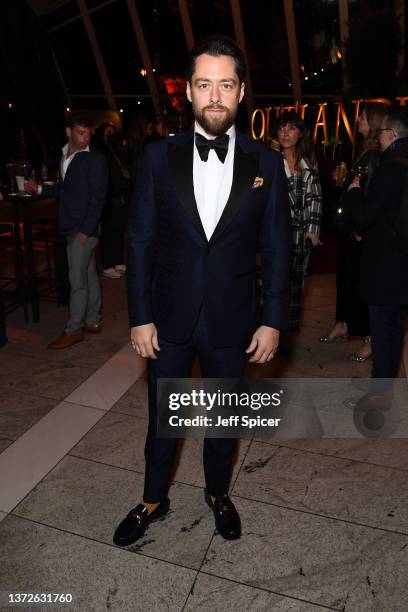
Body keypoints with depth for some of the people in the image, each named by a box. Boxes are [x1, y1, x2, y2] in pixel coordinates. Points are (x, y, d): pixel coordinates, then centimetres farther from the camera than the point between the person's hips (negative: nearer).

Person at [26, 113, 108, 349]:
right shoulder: (65, 156, 12)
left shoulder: (95, 159, -9)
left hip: (84, 228, -7)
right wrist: (40, 189, 16)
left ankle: (74, 330, 7)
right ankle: (93, 321, 25)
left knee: (78, 280, -3)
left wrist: (85, 230, -17)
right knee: (89, 275, 14)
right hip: (72, 228, 7)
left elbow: (98, 198, -13)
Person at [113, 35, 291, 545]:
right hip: (169, 318, 0)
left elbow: (276, 249, -1)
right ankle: (153, 499, 42)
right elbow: (141, 241, -3)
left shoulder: (266, 164, -4)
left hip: (230, 321, 0)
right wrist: (140, 317, -5)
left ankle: (218, 493, 46)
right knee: (162, 419, 17)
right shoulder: (160, 156, -4)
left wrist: (272, 320, -5)